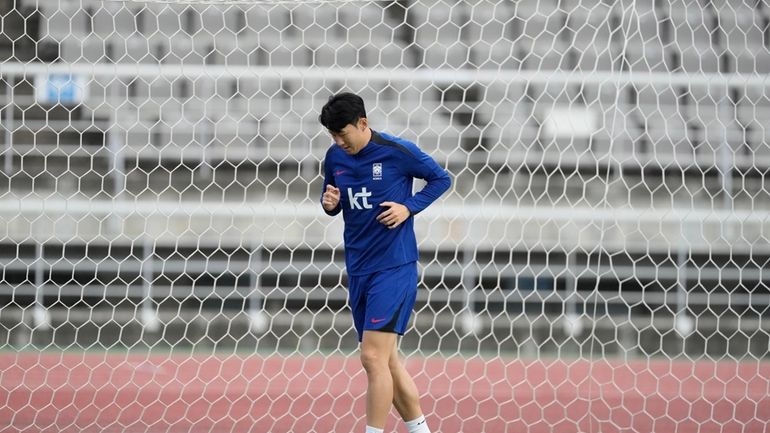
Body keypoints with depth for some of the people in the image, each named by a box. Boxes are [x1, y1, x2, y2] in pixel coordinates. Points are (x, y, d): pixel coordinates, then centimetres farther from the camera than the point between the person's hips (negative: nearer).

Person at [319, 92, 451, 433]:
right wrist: (329, 203, -6)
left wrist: (409, 207, -13)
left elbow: (441, 178, 1)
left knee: (373, 357, -14)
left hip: (394, 267, -7)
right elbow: (330, 200, 19)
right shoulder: (335, 157, 5)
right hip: (358, 270, 7)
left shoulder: (398, 152, -10)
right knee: (385, 360, 10)